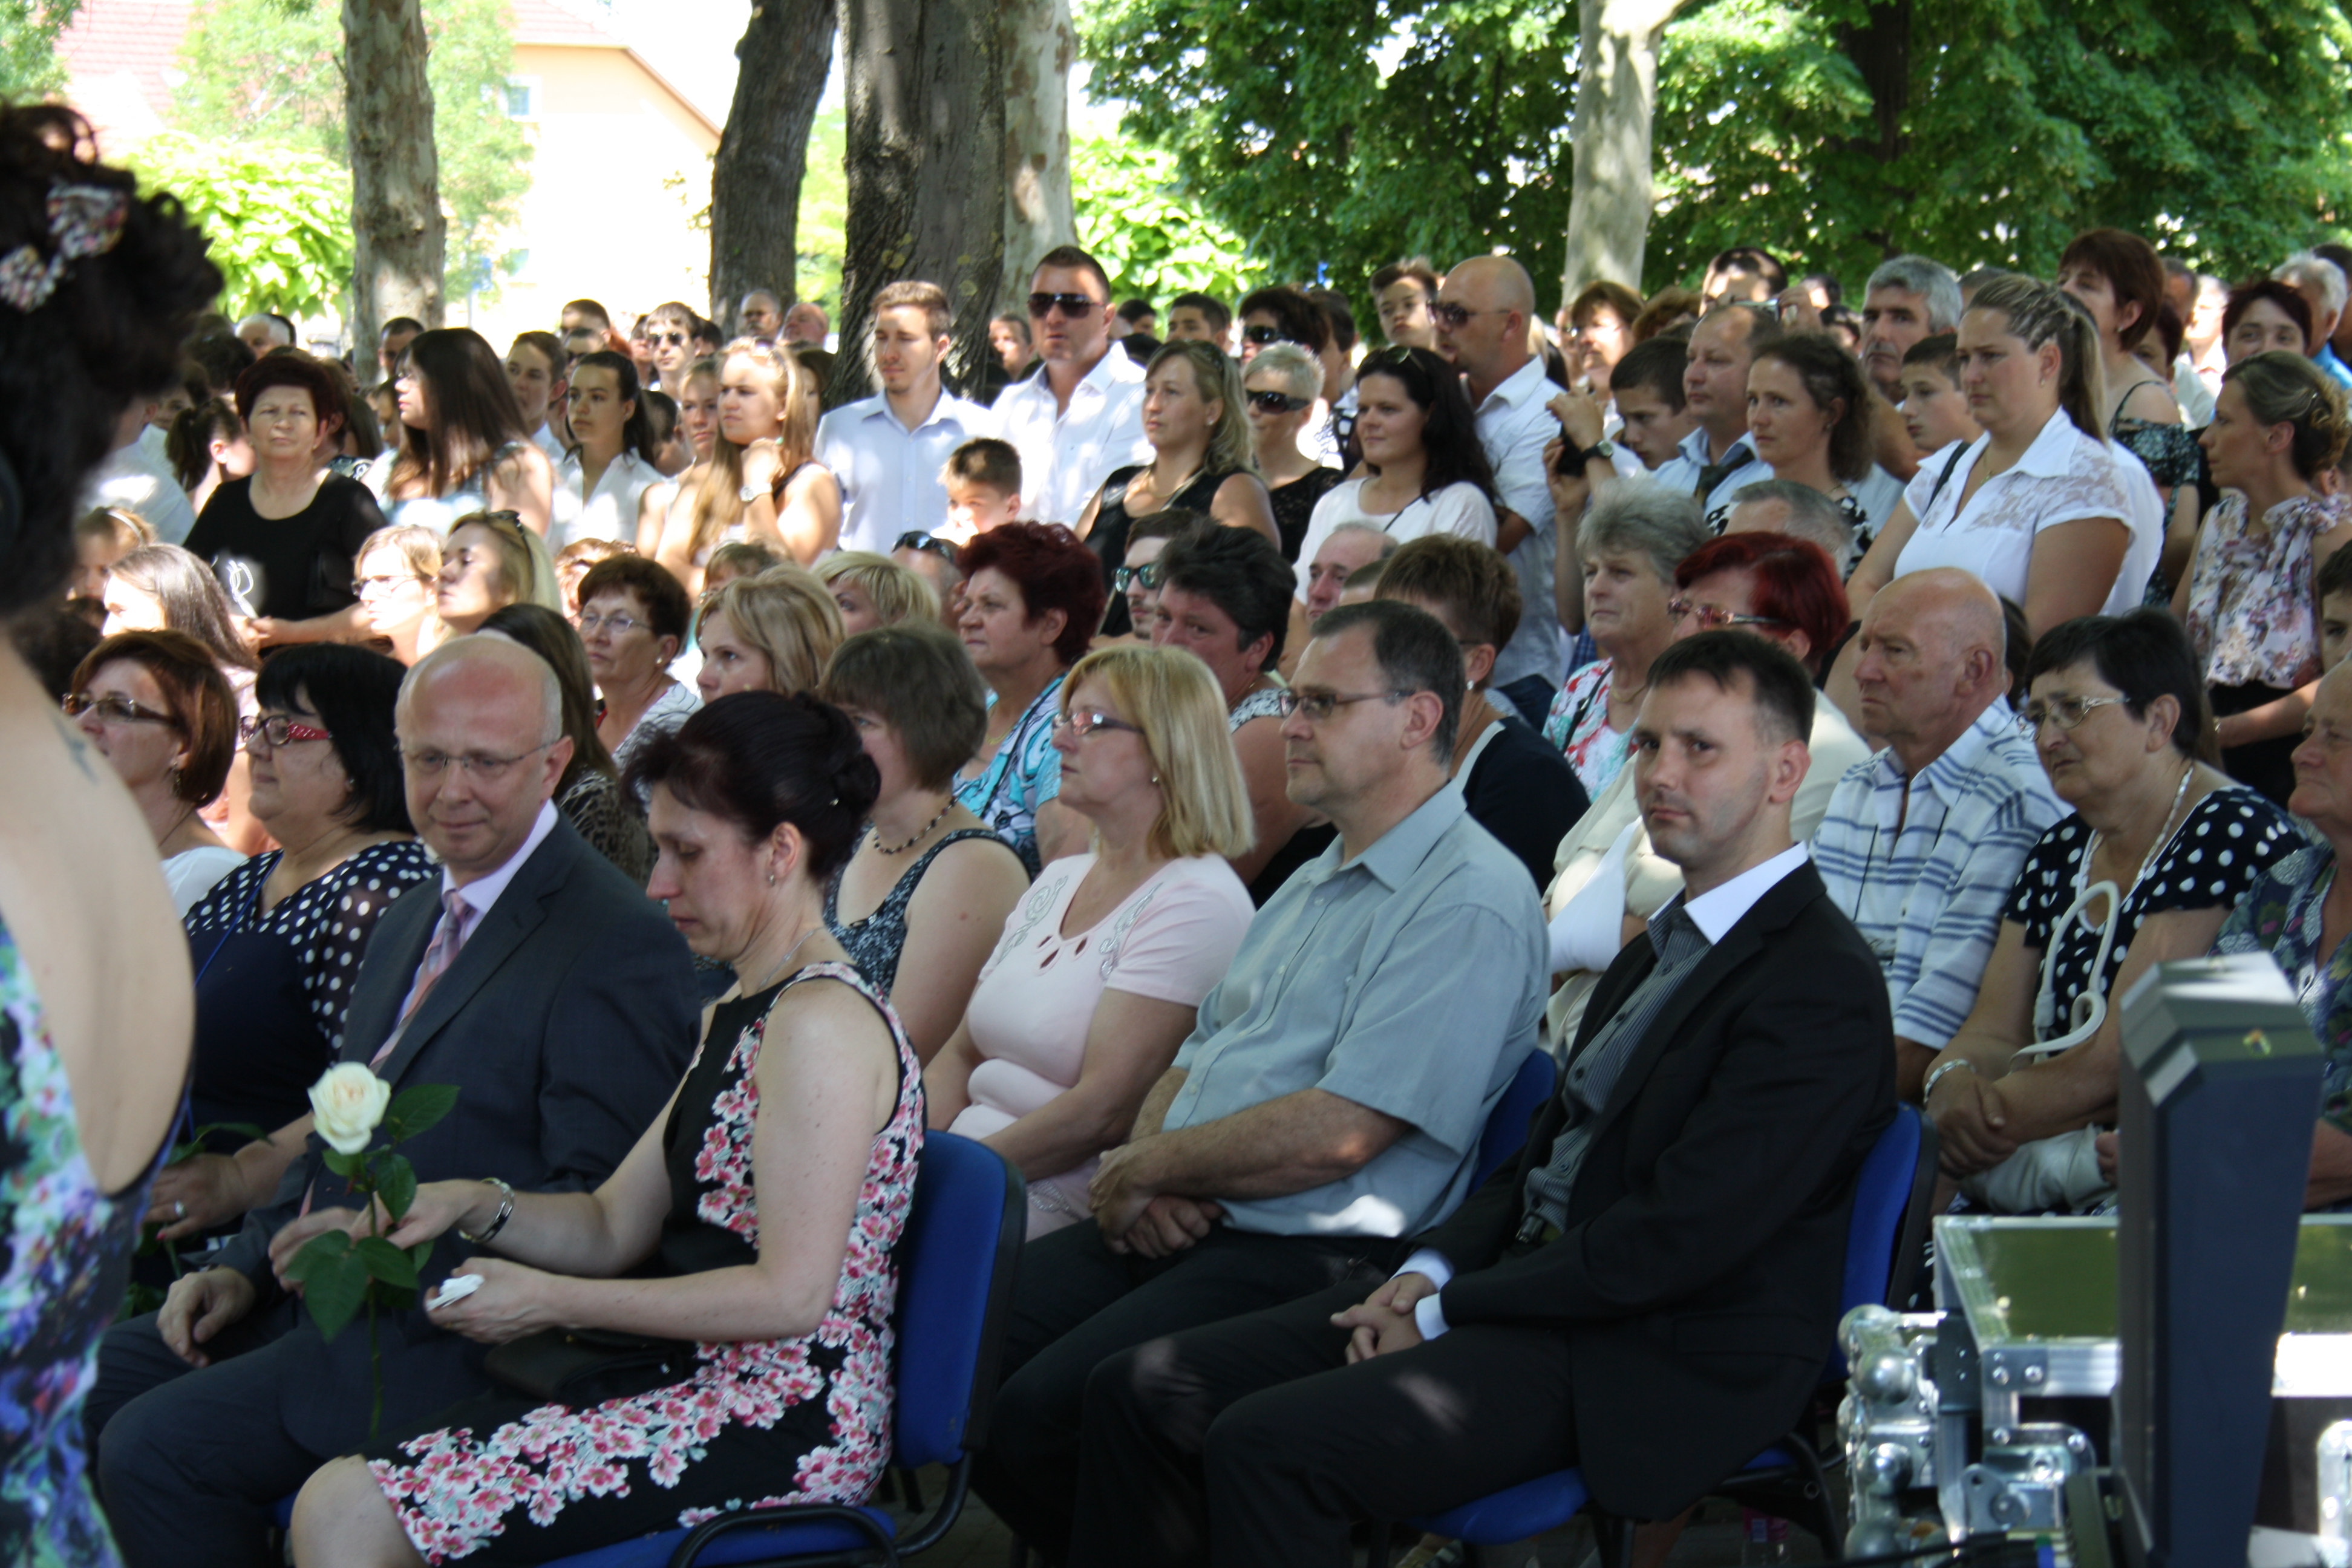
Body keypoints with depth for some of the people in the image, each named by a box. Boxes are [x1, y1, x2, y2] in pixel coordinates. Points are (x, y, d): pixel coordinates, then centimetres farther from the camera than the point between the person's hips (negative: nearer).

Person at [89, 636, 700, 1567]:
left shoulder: (618, 941, -15)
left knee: (155, 1447, -19)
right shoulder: (409, 924, 17)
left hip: (453, 1329, -9)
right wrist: (247, 1267, 8)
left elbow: (598, 1203, -19)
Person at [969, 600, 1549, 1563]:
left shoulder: (1469, 903, -12)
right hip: (1177, 1228, 9)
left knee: (1041, 1411, -25)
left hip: (1308, 1260, -9)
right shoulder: (1315, 884, 21)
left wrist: (1144, 1169, -8)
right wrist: (1142, 1174, -1)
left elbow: (1339, 1133, -20)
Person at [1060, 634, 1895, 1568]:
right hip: (1538, 1285, 9)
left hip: (1654, 1364, -9)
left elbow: (1673, 1239, -19)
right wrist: (1431, 1271, -1)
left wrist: (1444, 1313, -12)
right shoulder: (1664, 946, 19)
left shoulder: (1822, 984, -13)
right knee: (1143, 1392, -2)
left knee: (1265, 1445, -27)